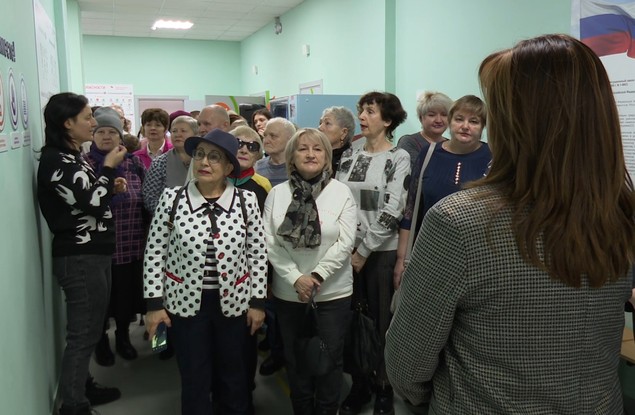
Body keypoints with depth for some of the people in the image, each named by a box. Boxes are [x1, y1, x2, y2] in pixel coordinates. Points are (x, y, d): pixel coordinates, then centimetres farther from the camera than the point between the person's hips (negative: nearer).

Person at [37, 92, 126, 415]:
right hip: (80, 258, -10)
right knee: (82, 334, -2)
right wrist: (109, 167, -10)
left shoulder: (72, 157, 15)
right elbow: (91, 203, -22)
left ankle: (82, 388, 33)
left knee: (88, 330, 19)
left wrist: (111, 187, 8)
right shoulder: (56, 161, -15)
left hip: (93, 254, 10)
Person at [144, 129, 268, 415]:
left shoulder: (246, 201, -6)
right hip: (185, 302, 0)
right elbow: (154, 253, -2)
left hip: (233, 303, 1)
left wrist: (258, 301, 0)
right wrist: (154, 303, -4)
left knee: (234, 377, 17)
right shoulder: (172, 199, -7)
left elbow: (258, 254, -1)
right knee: (194, 380, 12)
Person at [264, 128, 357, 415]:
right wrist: (296, 278, -14)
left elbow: (345, 243, -9)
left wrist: (317, 276, -16)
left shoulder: (341, 192, -4)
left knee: (329, 359, 9)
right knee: (295, 359, 15)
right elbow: (270, 241, -4)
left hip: (333, 292, -1)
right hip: (288, 292, 2)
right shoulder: (277, 193, 0)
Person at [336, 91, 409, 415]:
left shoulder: (399, 158, -5)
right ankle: (358, 385, 27)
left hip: (380, 252, -4)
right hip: (347, 250, 4)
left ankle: (384, 389, 24)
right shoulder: (349, 155, 9)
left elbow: (391, 211, -12)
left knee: (381, 321, 6)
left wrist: (364, 251, -13)